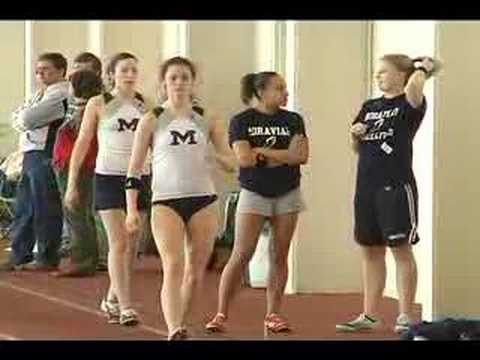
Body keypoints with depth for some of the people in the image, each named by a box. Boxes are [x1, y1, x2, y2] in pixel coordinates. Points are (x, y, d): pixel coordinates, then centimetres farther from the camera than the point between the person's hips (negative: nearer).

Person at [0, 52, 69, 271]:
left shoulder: (60, 93, -9)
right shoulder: (41, 94, 23)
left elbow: (28, 118, -16)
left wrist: (21, 119, 5)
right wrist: (24, 121, -3)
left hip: (45, 155, -10)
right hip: (30, 155, 10)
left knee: (45, 209, -5)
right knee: (23, 209, 11)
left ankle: (47, 258, 0)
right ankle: (20, 255, 17)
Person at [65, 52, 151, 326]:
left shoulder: (145, 105, 8)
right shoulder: (99, 104, 0)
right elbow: (82, 144, 2)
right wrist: (72, 184, -1)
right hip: (109, 177, -4)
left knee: (132, 245, 8)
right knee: (119, 243, -10)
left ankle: (113, 299, 25)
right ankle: (125, 306, -11)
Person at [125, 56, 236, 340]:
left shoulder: (208, 120, 8)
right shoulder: (152, 121, 3)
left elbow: (231, 163, 9)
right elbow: (135, 169, 5)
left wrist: (219, 157, -15)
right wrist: (131, 209, -3)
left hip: (203, 200, 3)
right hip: (166, 201, -3)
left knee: (196, 271, 5)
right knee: (173, 266, -17)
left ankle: (185, 328, 21)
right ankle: (174, 333, -26)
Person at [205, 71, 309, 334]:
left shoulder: (292, 121, 3)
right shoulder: (242, 121, -4)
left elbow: (301, 155, -10)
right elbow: (244, 158, -16)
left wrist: (263, 152, -14)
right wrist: (283, 156, -9)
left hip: (287, 195, 3)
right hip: (254, 194, -3)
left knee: (279, 256, 3)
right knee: (241, 255, -8)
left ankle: (273, 315, 11)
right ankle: (221, 314, -3)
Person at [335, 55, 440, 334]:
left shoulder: (409, 104, -4)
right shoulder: (369, 107, 15)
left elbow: (414, 88, -29)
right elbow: (357, 148, 22)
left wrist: (422, 69, -9)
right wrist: (355, 134, 0)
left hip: (397, 185, -7)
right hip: (367, 185, 7)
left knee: (401, 248, -3)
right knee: (370, 251, 9)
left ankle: (406, 316, 2)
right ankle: (370, 315, 15)